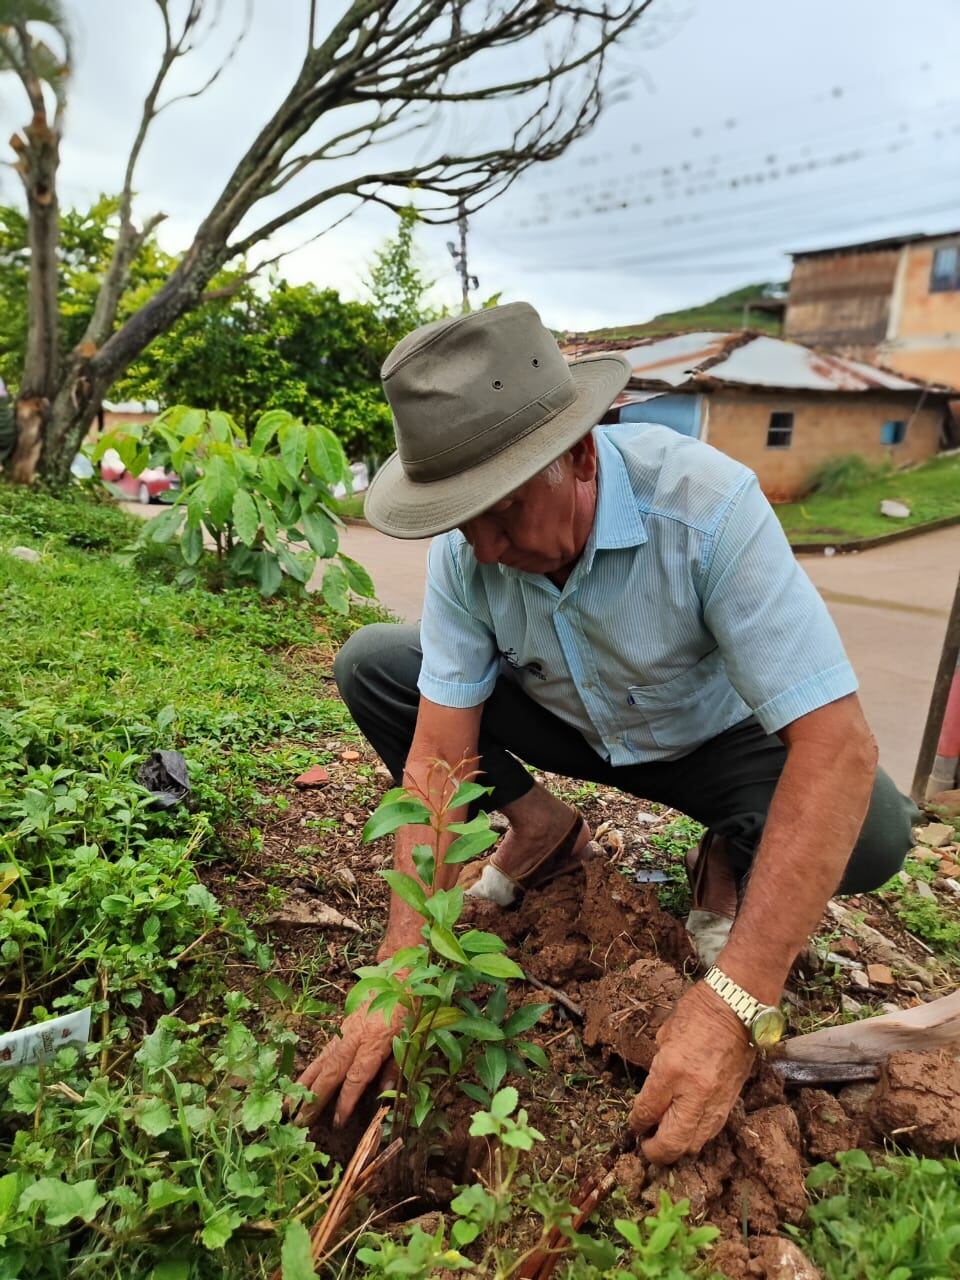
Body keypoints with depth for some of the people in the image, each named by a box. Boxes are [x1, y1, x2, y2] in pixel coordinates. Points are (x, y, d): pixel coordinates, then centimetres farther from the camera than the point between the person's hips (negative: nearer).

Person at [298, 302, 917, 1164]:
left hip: (706, 737, -2)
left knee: (874, 828, -32)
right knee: (370, 664, -13)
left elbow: (838, 746, -38)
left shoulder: (707, 504, -35)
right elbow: (438, 754, -21)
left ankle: (732, 863, 3)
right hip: (565, 723, 3)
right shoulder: (466, 550, -24)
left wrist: (735, 1003, -44)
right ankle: (542, 831, 3)